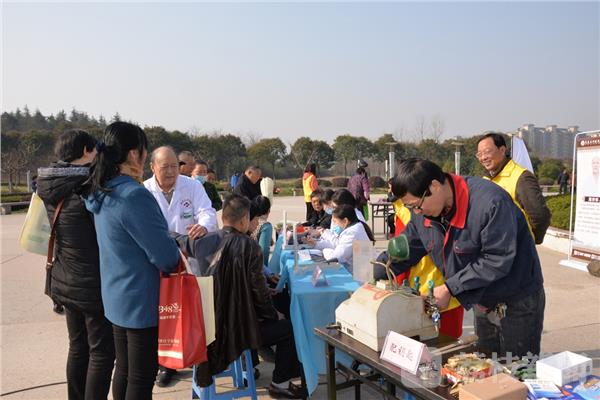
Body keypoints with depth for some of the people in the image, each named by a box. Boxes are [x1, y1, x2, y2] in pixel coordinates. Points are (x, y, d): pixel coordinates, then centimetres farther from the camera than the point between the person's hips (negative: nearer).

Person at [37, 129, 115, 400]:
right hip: (94, 286, -8)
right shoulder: (90, 187, -20)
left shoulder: (48, 186, 3)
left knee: (78, 347, 20)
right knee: (101, 352, 5)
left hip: (65, 283, 8)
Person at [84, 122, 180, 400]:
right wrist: (178, 256, -1)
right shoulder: (134, 195, -25)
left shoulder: (101, 192, 4)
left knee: (123, 370, 21)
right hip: (142, 301, -9)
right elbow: (165, 256, -22)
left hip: (116, 296, 9)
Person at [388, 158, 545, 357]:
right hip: (483, 304, 7)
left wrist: (450, 288, -27)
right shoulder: (423, 212, -9)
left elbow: (497, 261, -31)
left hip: (517, 304, -6)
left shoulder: (490, 203, -31)